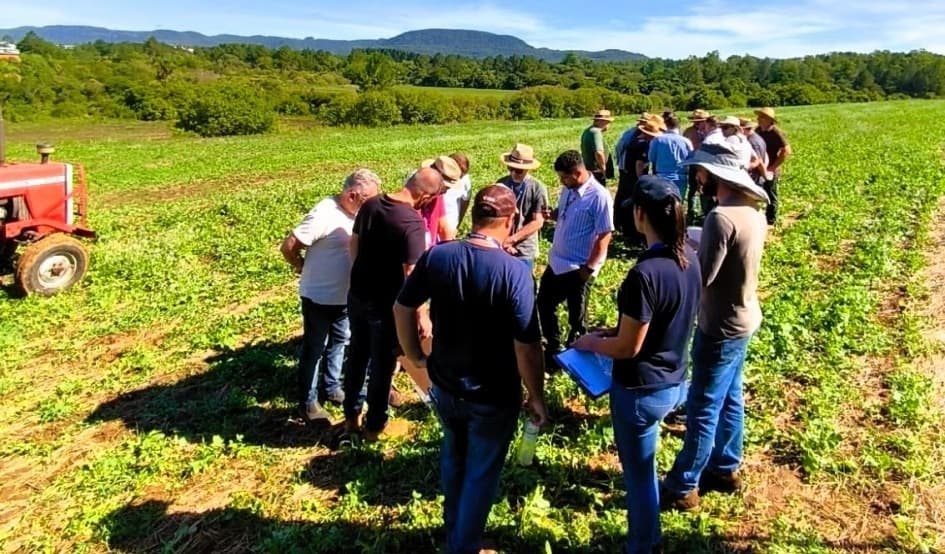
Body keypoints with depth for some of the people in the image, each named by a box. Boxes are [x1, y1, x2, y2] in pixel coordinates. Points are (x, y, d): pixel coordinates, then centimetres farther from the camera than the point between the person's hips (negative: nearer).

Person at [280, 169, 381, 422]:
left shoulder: (354, 212, -2)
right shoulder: (324, 215, -25)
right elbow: (288, 247, -23)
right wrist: (305, 269, -8)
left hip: (344, 296, 7)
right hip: (319, 297, -7)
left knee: (338, 343, 22)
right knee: (314, 349, 8)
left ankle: (331, 387, 40)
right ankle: (308, 402, 23)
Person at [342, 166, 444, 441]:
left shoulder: (370, 205, -2)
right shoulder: (413, 223, -25)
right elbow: (412, 275, -25)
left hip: (356, 295, 7)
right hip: (386, 304, -7)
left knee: (357, 355, 22)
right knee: (382, 364, 11)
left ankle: (351, 416, 37)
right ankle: (375, 426, 27)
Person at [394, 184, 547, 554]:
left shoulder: (436, 256, -10)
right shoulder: (514, 271, -23)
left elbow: (402, 309, 0)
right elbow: (526, 346, -22)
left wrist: (415, 357, 13)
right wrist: (536, 397, -8)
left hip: (445, 386, 5)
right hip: (494, 396, -4)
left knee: (453, 457, 29)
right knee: (482, 471, 18)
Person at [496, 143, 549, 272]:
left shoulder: (538, 188, -11)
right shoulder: (501, 184, -1)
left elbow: (538, 222, -13)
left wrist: (512, 239, -18)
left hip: (524, 251, -3)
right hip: (500, 248, 3)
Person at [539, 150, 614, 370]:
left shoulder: (599, 197, -21)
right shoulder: (567, 190, 3)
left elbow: (604, 236, -19)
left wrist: (589, 268, -19)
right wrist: (550, 214, -5)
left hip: (577, 268, -8)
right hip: (556, 262, 8)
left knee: (576, 318, 10)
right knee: (544, 304, 21)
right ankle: (552, 348, 41)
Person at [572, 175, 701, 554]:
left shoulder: (645, 273, -30)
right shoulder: (688, 258, -3)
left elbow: (627, 347, -22)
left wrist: (590, 343, -4)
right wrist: (614, 329, 10)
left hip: (642, 389, -9)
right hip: (673, 381, 9)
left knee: (639, 474, 13)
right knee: (642, 466, 30)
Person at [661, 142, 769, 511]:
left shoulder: (721, 217, -26)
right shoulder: (752, 213, 3)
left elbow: (702, 276, -24)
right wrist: (696, 246, 4)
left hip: (722, 327, -9)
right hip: (743, 319, 9)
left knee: (702, 408, 1)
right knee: (729, 399, 21)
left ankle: (682, 488, 13)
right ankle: (726, 469, 36)